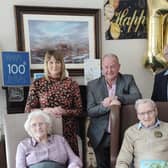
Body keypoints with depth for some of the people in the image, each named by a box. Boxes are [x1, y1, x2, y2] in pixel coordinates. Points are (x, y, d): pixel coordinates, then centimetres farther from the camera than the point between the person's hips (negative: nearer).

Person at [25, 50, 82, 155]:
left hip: (67, 131, 1)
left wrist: (64, 112, -12)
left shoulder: (71, 84, 2)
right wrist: (46, 111, -12)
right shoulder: (37, 84, 1)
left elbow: (79, 110, 5)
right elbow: (28, 110, 3)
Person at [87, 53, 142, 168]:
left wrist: (116, 98, -25)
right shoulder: (93, 85, -1)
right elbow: (90, 111, -7)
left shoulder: (128, 80, 1)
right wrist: (106, 106, -23)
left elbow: (138, 97, -15)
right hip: (101, 137, 0)